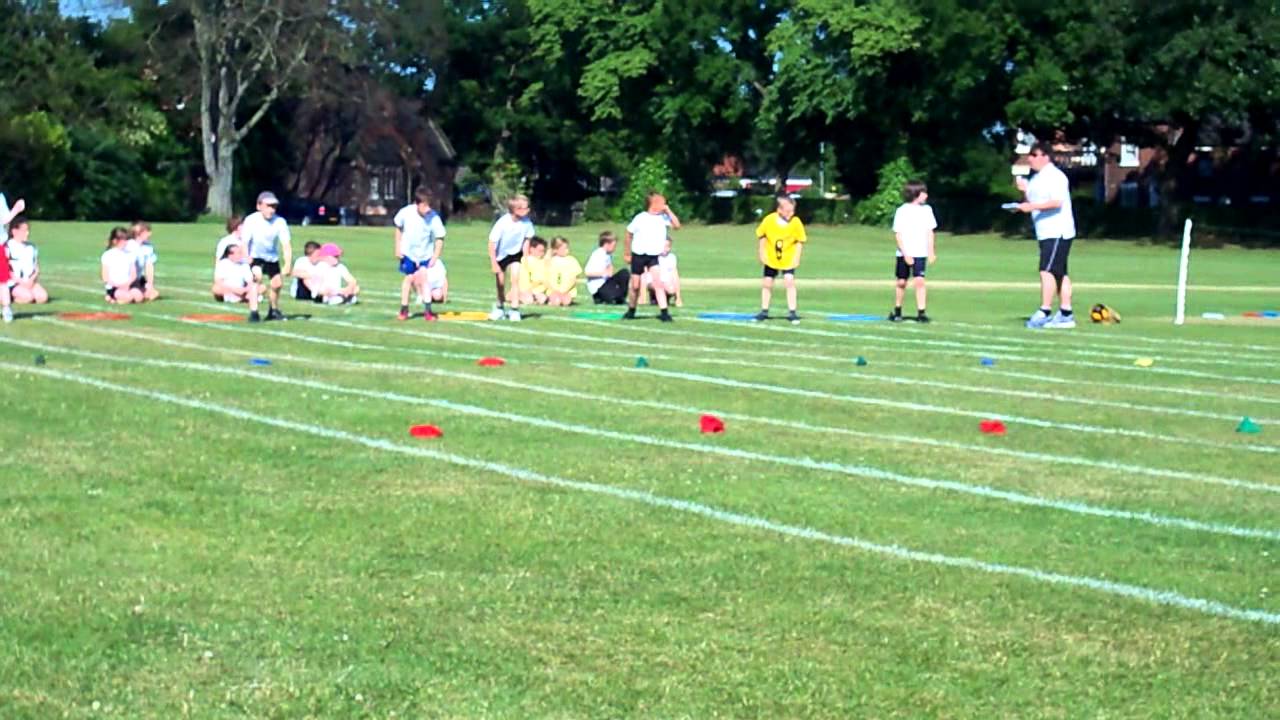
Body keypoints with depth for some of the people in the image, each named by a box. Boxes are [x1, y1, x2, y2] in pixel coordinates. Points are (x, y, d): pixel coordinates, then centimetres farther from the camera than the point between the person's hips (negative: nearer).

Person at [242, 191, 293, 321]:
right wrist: (247, 258, -44)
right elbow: (244, 242, -26)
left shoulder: (280, 222, -20)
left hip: (272, 258, 3)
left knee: (277, 283, 8)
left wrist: (288, 264, -34)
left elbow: (286, 244, -22)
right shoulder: (251, 220, -23)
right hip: (255, 257, -3)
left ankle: (273, 310, 38)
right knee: (257, 276, -30)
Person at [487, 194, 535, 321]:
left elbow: (527, 239, -7)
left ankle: (514, 310, -10)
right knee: (500, 283, 8)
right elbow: (492, 243, -24)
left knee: (515, 278, -15)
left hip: (515, 252, 1)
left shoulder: (526, 222, -23)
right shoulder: (502, 223, -31)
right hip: (500, 254, -1)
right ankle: (500, 308, 29)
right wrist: (494, 263, -24)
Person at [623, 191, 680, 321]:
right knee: (635, 285, 7)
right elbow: (629, 234, 4)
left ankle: (664, 312, -18)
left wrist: (668, 211, -15)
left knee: (658, 282, -17)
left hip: (654, 256, 1)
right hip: (638, 255, -1)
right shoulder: (640, 218, -7)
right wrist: (627, 253, 9)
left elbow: (676, 225, -15)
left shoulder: (663, 217, -2)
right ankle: (631, 310, 29)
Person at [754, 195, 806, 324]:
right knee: (767, 283, 8)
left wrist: (797, 257, -13)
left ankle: (792, 312, -9)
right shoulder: (769, 220, -17)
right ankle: (764, 311, 23)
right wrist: (762, 253, -3)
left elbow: (800, 241, -8)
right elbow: (762, 236, -2)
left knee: (789, 282, -16)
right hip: (771, 259, 2)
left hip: (788, 259, -2)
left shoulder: (796, 222, -19)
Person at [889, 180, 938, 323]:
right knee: (901, 282, 7)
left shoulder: (927, 210, 5)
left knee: (920, 281, -10)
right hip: (904, 254, -2)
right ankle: (897, 311, 23)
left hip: (920, 254, 2)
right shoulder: (902, 211, -6)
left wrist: (931, 252, 3)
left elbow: (930, 232, 10)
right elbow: (898, 234, -7)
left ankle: (921, 312, -11)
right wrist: (905, 254, -14)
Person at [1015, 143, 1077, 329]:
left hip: (1057, 232, -10)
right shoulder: (1035, 178, 17)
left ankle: (1044, 312, -17)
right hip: (1046, 233, 10)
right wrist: (1025, 191, 5)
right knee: (1059, 273, 11)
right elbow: (1032, 202, 22)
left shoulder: (1054, 176, -12)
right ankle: (1066, 314, 13)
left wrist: (1032, 206, -26)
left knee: (1047, 271, -16)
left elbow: (1057, 202, -23)